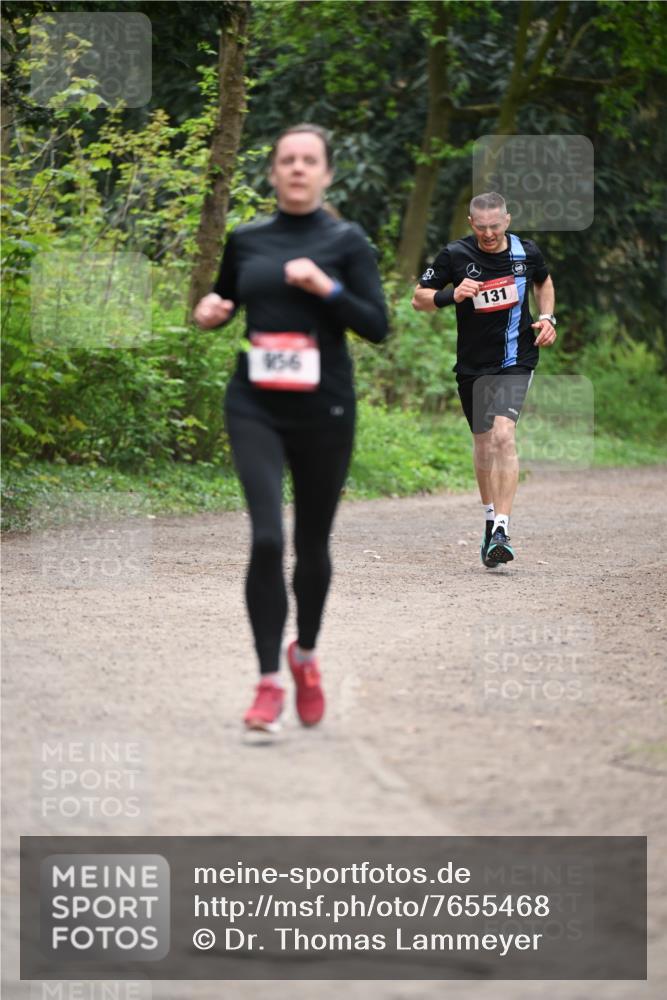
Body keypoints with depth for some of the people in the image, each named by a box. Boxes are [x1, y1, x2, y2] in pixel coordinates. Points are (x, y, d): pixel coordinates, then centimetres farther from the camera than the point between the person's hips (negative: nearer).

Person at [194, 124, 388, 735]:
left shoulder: (346, 241, 0)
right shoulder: (246, 241, 8)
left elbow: (377, 326, -5)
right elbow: (224, 301, 23)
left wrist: (327, 287, -18)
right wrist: (209, 312, 1)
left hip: (323, 409, -1)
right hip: (255, 407, 1)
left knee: (313, 543, 11)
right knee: (266, 539, -15)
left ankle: (305, 654, 38)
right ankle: (269, 684, -9)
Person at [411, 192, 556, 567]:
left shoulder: (527, 252, -1)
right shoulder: (455, 255, -6)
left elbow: (543, 282, 21)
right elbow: (419, 298, -1)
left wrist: (548, 318, 4)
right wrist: (452, 294, -20)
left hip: (516, 360, -2)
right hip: (473, 365, 2)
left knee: (503, 435, -20)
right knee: (483, 442, 12)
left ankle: (502, 529, -24)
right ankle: (491, 518, 33)